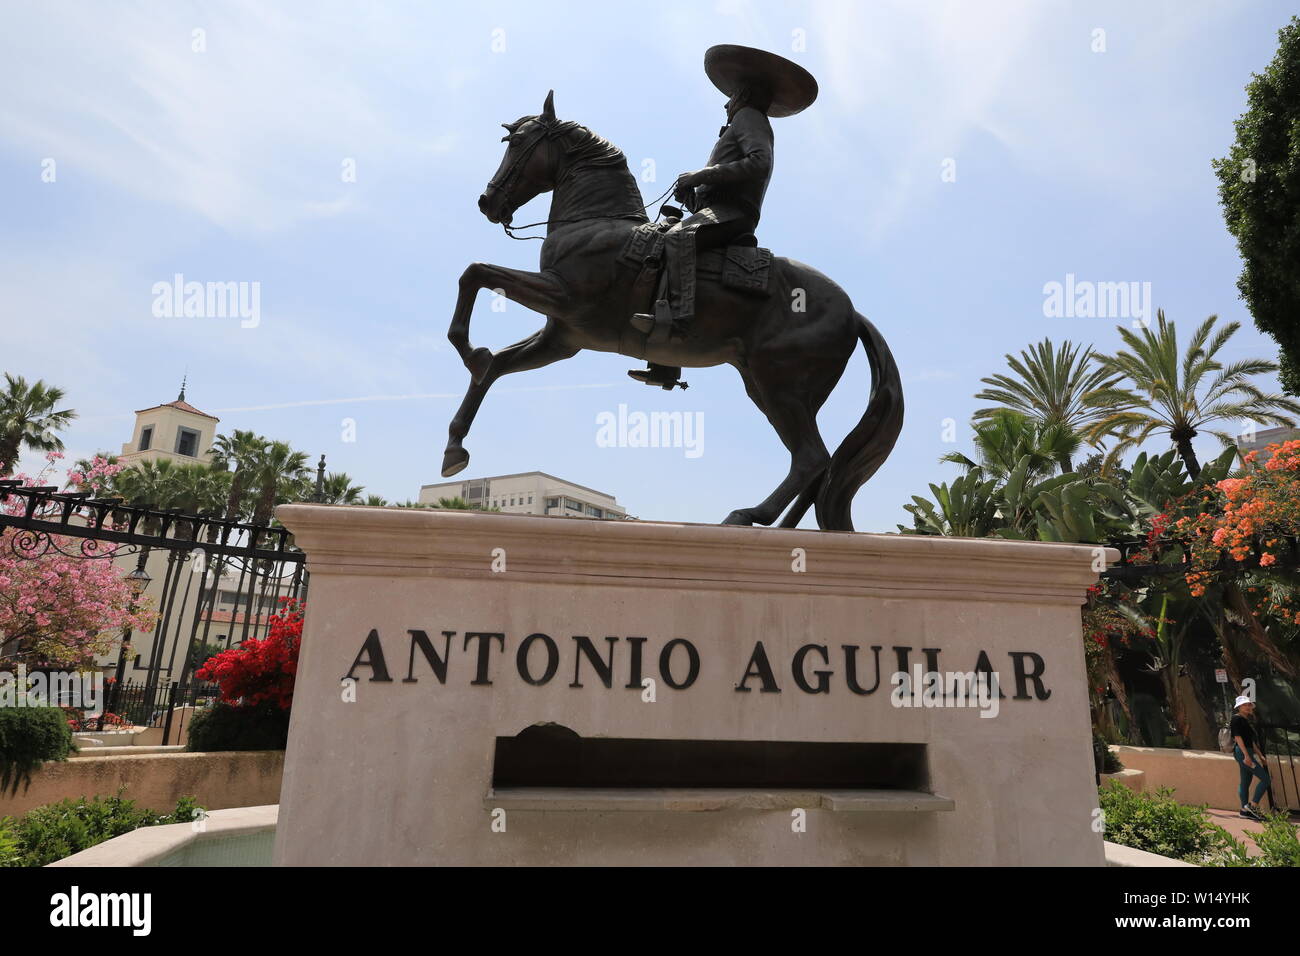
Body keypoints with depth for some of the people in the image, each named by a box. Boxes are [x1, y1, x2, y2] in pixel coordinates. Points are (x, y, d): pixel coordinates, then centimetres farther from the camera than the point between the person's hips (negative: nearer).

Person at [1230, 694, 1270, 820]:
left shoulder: (1246, 720, 20)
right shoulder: (1237, 719, -8)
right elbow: (1238, 737, -16)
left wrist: (1260, 756, 22)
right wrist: (1246, 755, -22)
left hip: (1247, 754, 9)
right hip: (1242, 752, -9)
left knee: (1245, 783, 9)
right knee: (1265, 779, -11)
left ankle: (1245, 810, 12)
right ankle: (1253, 805, -8)